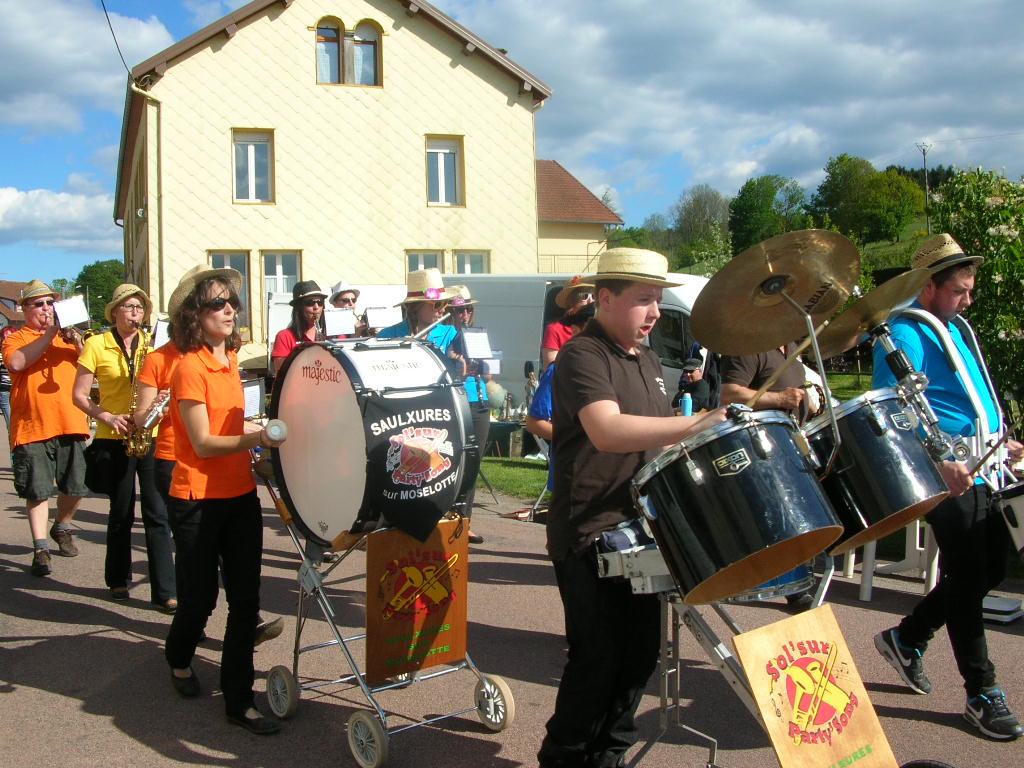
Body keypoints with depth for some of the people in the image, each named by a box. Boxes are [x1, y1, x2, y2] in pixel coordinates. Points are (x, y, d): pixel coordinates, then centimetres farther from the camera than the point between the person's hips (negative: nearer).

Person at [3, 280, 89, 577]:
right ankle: (40, 548, 5)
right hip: (32, 427, -3)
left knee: (75, 486, 7)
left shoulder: (67, 336, 15)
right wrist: (50, 334, -13)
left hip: (70, 424, 3)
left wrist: (78, 344, -10)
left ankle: (62, 529, 32)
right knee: (37, 491, -2)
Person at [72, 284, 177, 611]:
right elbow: (79, 395, 1)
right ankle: (118, 580, 28)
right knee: (121, 513, 9)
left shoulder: (153, 345, 7)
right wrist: (107, 416, -14)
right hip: (114, 439, -1)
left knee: (158, 513, -4)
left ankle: (165, 590, -2)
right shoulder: (96, 345, 0)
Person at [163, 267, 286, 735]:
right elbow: (204, 443, -17)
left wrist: (264, 431, 11)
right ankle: (179, 660, 43)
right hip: (199, 499, -6)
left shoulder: (230, 358, 8)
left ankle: (239, 701, 13)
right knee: (201, 595, 11)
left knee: (245, 598, 4)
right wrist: (255, 439, -27)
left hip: (240, 494, 6)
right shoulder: (190, 367, -15)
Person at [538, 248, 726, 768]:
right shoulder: (582, 355, -13)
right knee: (599, 656, -4)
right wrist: (699, 424, -35)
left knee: (641, 650, 12)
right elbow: (607, 432, -31)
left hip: (639, 529, 8)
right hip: (588, 535, -8)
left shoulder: (648, 362, 15)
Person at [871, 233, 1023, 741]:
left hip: (981, 471, 10)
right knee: (966, 579, -3)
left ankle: (906, 639, 29)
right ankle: (982, 696, 9)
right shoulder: (906, 334, -11)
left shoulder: (955, 328, 19)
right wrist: (939, 461, -30)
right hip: (949, 476, -10)